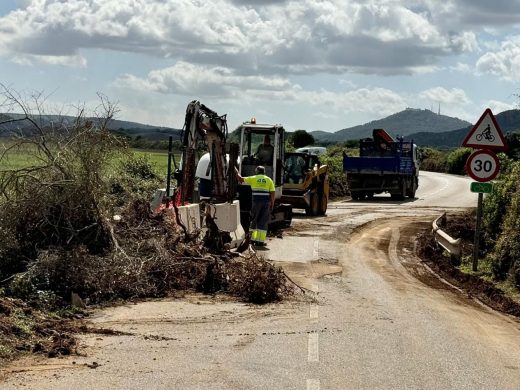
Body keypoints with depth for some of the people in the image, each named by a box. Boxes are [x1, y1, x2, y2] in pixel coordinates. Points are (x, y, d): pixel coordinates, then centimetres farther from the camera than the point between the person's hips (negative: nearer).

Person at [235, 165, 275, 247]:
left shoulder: (253, 178, 5)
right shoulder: (269, 180, 8)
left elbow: (240, 179, 12)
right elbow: (272, 193, 1)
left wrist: (236, 172, 28)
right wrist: (272, 205, 6)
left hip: (256, 202, -1)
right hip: (266, 203, 1)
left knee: (254, 220, 13)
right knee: (263, 222, 3)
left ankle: (252, 238, 13)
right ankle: (261, 241, -1)